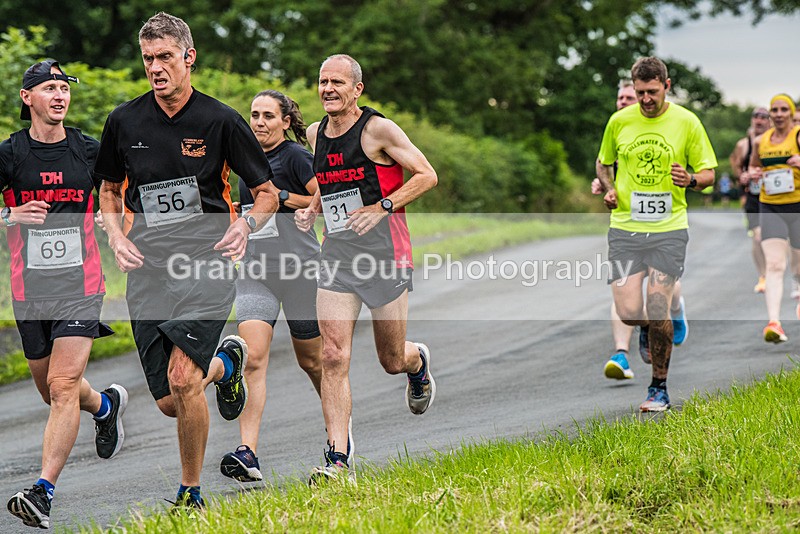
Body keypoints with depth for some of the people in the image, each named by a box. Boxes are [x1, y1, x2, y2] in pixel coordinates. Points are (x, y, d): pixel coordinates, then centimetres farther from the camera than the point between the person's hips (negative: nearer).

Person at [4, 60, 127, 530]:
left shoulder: (89, 151, 3)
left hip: (81, 284, -2)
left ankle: (44, 492, -17)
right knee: (53, 391, 15)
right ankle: (107, 405, 48)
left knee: (63, 387, -15)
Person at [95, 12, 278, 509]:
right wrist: (116, 235, 2)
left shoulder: (221, 121, -3)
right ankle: (226, 362, 39)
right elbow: (110, 188, 20)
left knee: (182, 379, -21)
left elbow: (268, 193, 5)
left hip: (206, 266, -3)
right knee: (170, 403, 4)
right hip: (148, 271, 4)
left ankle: (191, 493, -2)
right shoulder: (124, 121, 4)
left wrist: (245, 226, -14)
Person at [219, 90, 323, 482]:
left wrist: (283, 198, -17)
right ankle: (247, 454, -20)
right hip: (254, 270, 5)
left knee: (311, 360, 9)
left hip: (298, 269, -5)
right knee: (253, 358, -12)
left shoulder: (295, 156, -7)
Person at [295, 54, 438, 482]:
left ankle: (418, 363, 47)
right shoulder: (316, 134, 10)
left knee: (392, 360, 8)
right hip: (337, 256, 4)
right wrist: (310, 209, 7)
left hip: (384, 254, -4)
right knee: (333, 356, -11)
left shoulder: (377, 129, -9)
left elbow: (426, 175, -8)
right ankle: (339, 459, -11)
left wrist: (381, 207, -18)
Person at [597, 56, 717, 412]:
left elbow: (708, 173, 5)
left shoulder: (686, 122, -1)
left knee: (658, 309, -10)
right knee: (629, 312, -8)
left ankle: (659, 389, 7)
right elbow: (604, 163, 21)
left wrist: (690, 179, -17)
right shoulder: (619, 121, 4)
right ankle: (648, 327, 31)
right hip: (625, 227, 2)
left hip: (669, 228, -2)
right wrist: (609, 189, 1)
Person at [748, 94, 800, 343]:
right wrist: (753, 173, 3)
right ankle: (774, 322, -24)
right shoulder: (761, 141, 9)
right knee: (774, 264, -12)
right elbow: (752, 166, 25)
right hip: (769, 207, 2)